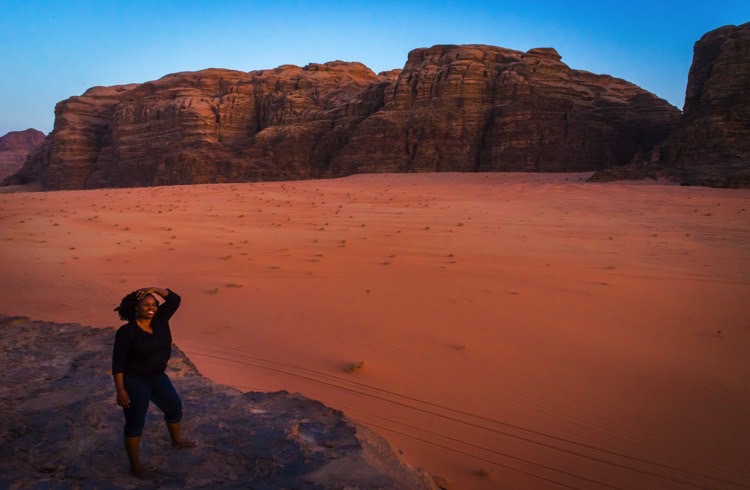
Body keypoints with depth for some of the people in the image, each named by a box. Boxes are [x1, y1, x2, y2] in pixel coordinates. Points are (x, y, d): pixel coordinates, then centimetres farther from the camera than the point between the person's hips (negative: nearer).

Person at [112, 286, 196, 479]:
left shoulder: (160, 319, -6)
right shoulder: (126, 332, -21)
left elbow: (175, 299, -6)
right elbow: (118, 363, -19)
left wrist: (154, 289, -17)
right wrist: (120, 390, -21)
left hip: (157, 377, 7)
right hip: (134, 381, -7)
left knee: (174, 406, 20)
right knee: (135, 423, 4)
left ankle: (176, 440, 45)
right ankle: (135, 464, 20)